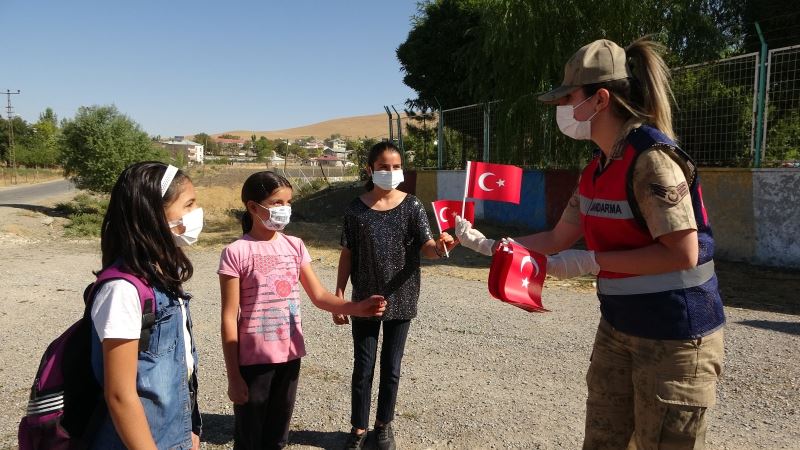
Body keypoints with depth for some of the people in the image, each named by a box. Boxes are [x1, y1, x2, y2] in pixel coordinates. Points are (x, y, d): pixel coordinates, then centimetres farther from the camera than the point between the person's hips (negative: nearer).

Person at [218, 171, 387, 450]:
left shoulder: (294, 246, 2)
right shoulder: (236, 253, -12)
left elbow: (319, 296, -3)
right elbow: (229, 319, -11)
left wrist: (357, 308, -21)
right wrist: (233, 376, -10)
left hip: (289, 355, 4)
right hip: (253, 360, -4)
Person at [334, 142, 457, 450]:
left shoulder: (412, 206, -5)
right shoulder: (356, 209, -5)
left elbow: (426, 246, -11)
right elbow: (347, 255, 0)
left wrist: (440, 246, -35)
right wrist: (339, 296, -2)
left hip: (401, 300, 0)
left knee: (391, 367, 13)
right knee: (363, 368, 9)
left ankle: (384, 423, 33)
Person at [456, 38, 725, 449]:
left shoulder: (652, 158, -21)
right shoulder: (597, 169, 5)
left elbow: (683, 254, -25)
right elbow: (558, 239, 11)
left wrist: (591, 262, -20)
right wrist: (486, 244, 10)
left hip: (675, 337, -8)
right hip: (618, 328, 8)